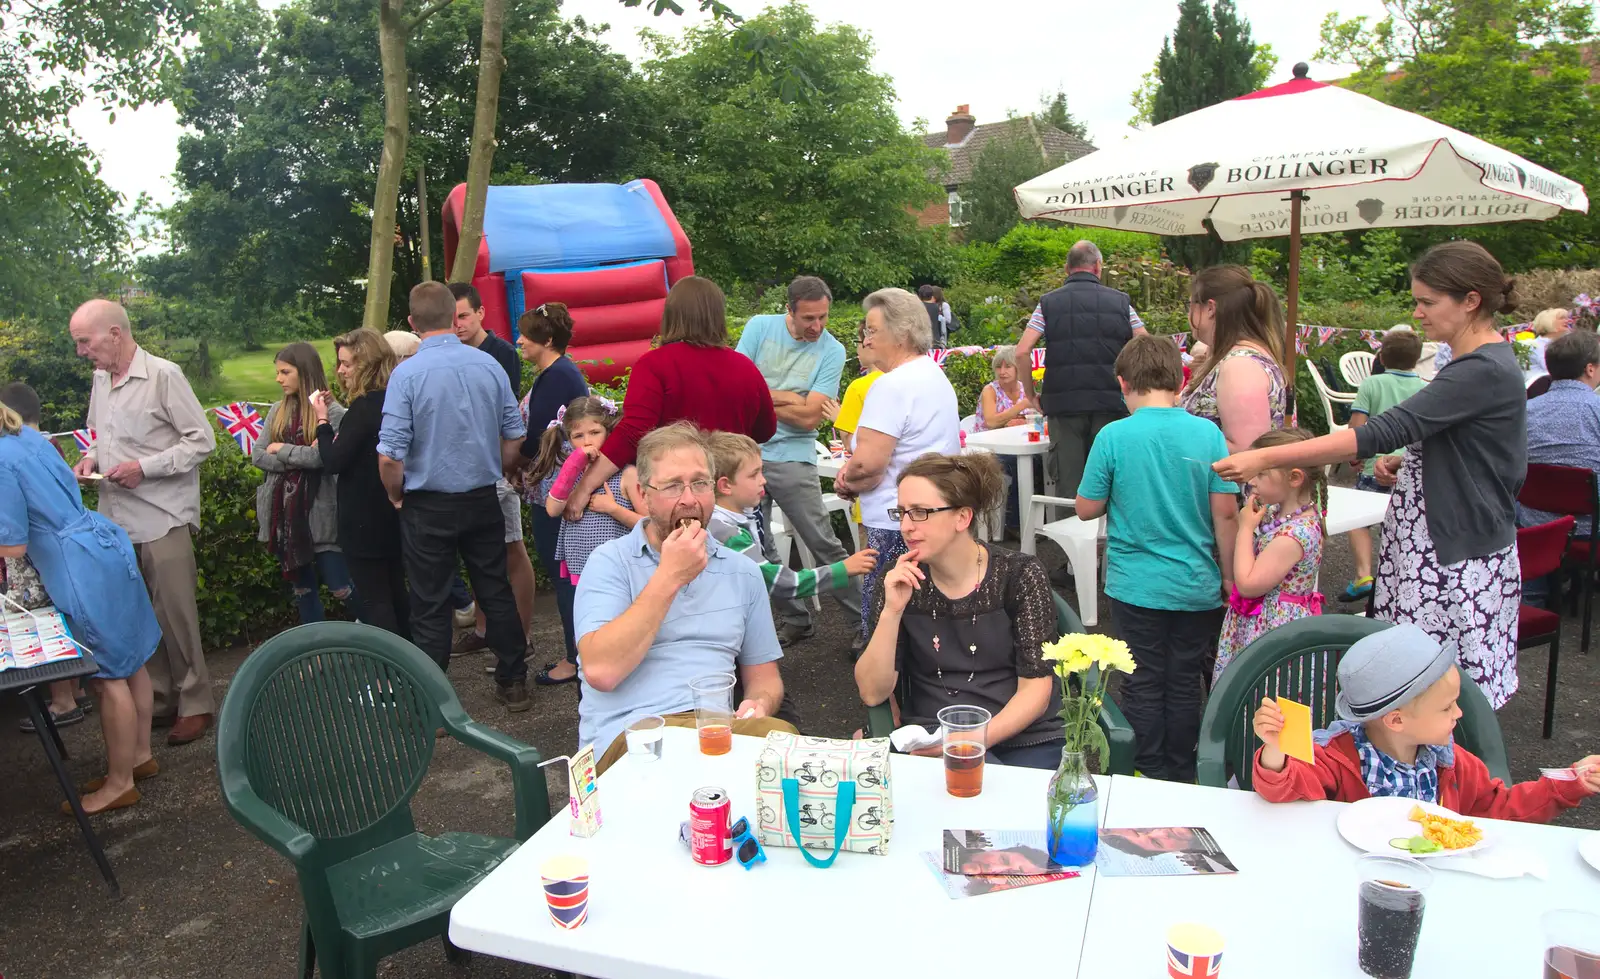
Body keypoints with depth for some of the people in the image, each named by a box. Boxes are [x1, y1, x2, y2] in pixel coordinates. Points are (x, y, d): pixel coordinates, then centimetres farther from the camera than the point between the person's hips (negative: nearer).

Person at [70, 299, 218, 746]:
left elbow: (202, 440, -11)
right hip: (116, 519, 7)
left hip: (162, 519, -7)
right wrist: (93, 457, 4)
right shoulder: (100, 378, 12)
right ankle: (158, 699, 23)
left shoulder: (163, 375, -10)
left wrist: (145, 467, -17)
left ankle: (195, 704, 11)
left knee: (176, 616, -1)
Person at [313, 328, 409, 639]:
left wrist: (322, 420, -8)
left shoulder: (364, 407, -18)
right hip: (393, 516, 9)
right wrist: (334, 414, 7)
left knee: (374, 601, -1)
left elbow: (333, 463, -18)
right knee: (396, 595, 18)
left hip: (364, 521, -9)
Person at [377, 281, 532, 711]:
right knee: (497, 591, 15)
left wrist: (396, 495, 1)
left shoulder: (407, 373, -14)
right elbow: (515, 434, 1)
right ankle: (513, 683, 25)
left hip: (429, 506, -3)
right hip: (483, 500, 3)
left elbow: (389, 454, -17)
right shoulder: (489, 365, -3)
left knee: (431, 606, 7)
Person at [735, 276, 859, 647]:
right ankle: (794, 620, 24)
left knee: (825, 545, -2)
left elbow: (809, 418, -14)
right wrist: (788, 398, -10)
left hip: (793, 457, -3)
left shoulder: (832, 351, -6)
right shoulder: (760, 327, 1)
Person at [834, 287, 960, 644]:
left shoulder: (893, 385, -18)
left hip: (898, 525, -10)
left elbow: (868, 463, -24)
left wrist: (848, 480, -2)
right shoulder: (935, 375, 15)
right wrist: (855, 474, 9)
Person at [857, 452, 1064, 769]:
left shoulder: (1018, 574, -3)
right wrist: (891, 611, -16)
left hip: (1023, 736, 1)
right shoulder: (900, 582, 2)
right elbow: (872, 693, -3)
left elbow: (1036, 687, -5)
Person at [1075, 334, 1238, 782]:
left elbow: (1086, 508, -4)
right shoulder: (1207, 433, -6)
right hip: (1196, 585, 2)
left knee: (1144, 686, 10)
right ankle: (1182, 778, 27)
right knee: (1184, 686, 13)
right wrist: (1228, 574, 6)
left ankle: (1153, 778, 20)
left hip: (1136, 585, -2)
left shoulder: (1114, 436, -11)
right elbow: (1225, 512, -5)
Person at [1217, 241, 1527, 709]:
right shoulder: (1487, 363, 14)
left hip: (1458, 561, -10)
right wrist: (1409, 463, 7)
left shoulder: (1484, 372, -18)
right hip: (1427, 547, 10)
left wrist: (1265, 458, -29)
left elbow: (1384, 431, -26)